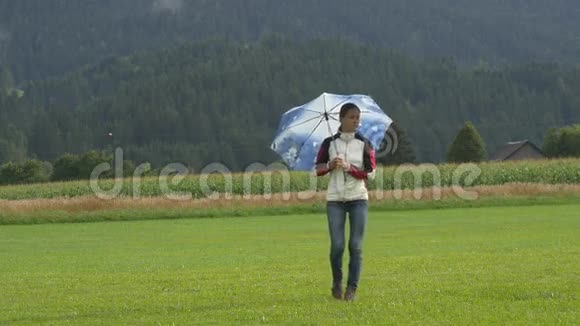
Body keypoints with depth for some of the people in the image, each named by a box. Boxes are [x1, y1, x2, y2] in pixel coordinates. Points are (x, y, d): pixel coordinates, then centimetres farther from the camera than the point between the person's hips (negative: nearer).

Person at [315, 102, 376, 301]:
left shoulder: (364, 144, 2)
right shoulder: (329, 143, 3)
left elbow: (370, 173, -3)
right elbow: (318, 169, 7)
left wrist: (349, 168, -16)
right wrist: (330, 165, -14)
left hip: (358, 198, 0)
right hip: (335, 199, 0)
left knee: (355, 245, -6)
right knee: (337, 245, -5)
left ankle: (352, 288, 2)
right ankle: (337, 282, 18)